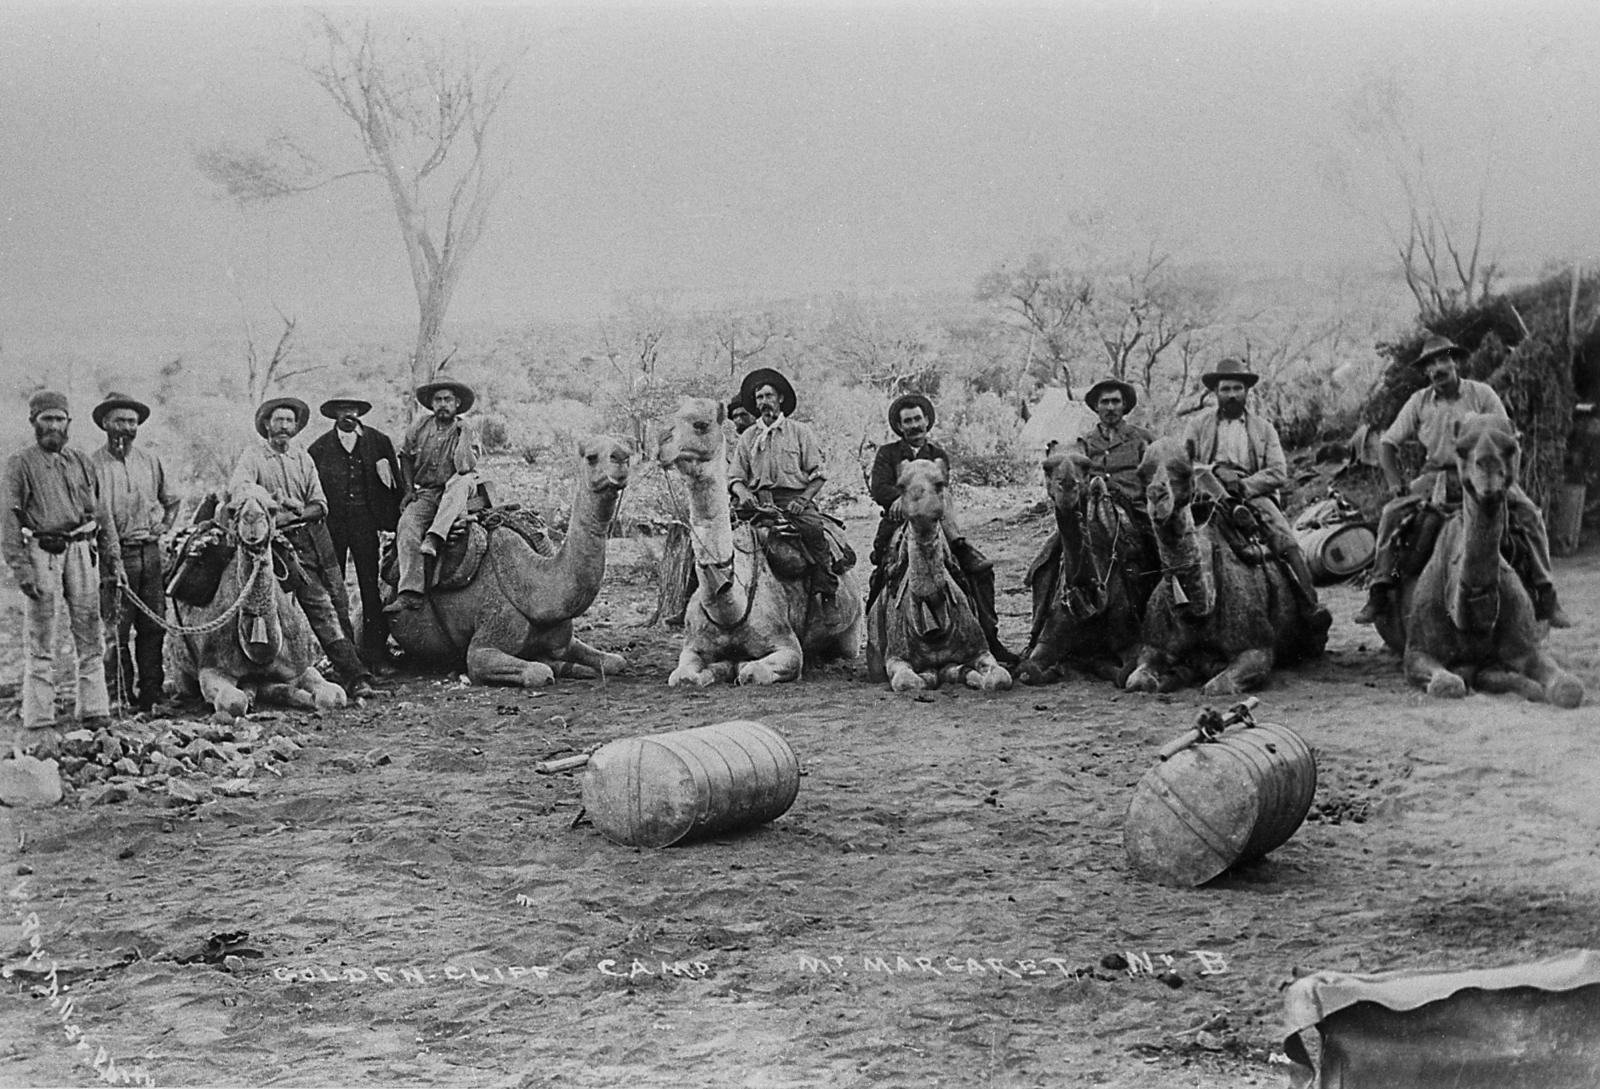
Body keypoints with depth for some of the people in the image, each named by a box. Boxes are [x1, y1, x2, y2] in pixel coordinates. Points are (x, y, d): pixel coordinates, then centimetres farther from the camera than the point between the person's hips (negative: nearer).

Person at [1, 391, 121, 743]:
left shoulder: (82, 462, 14)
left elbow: (101, 513, 18)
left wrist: (113, 556, 14)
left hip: (81, 552, 4)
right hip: (41, 554, -4)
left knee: (91, 640, 6)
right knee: (40, 646, -2)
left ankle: (95, 715, 12)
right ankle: (39, 726, 0)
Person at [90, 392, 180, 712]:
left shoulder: (151, 462, 13)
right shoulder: (92, 464, -2)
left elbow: (172, 501, 26)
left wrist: (162, 527, 11)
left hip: (150, 552, 4)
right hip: (113, 554, -4)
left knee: (154, 627, 4)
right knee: (115, 631, -6)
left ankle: (150, 695, 12)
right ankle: (121, 698, 0)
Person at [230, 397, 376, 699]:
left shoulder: (303, 458, 18)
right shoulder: (253, 457, 5)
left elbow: (319, 505, 12)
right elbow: (236, 488, -14)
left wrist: (291, 516, -8)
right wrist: (269, 500, -30)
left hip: (313, 535, 5)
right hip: (283, 541, -5)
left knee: (338, 604, -1)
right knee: (320, 605, -15)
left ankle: (352, 673, 4)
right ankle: (354, 677, -20)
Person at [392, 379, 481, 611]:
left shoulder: (466, 432, -1)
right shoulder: (421, 427, 6)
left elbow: (465, 467, -17)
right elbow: (405, 456, 18)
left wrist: (463, 435, -18)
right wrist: (408, 489, 9)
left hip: (454, 495, -2)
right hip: (425, 494, 2)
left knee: (463, 479, -36)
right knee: (407, 525, -26)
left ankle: (435, 538, -45)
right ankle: (410, 592, -34)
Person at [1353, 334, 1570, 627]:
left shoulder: (1481, 394, -2)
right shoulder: (1419, 402, 3)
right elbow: (1388, 444, 7)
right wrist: (1395, 482, -7)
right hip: (1436, 474, 1)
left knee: (1529, 513, -22)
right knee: (1391, 512, -21)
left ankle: (1544, 595, -13)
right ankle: (1379, 592, -15)